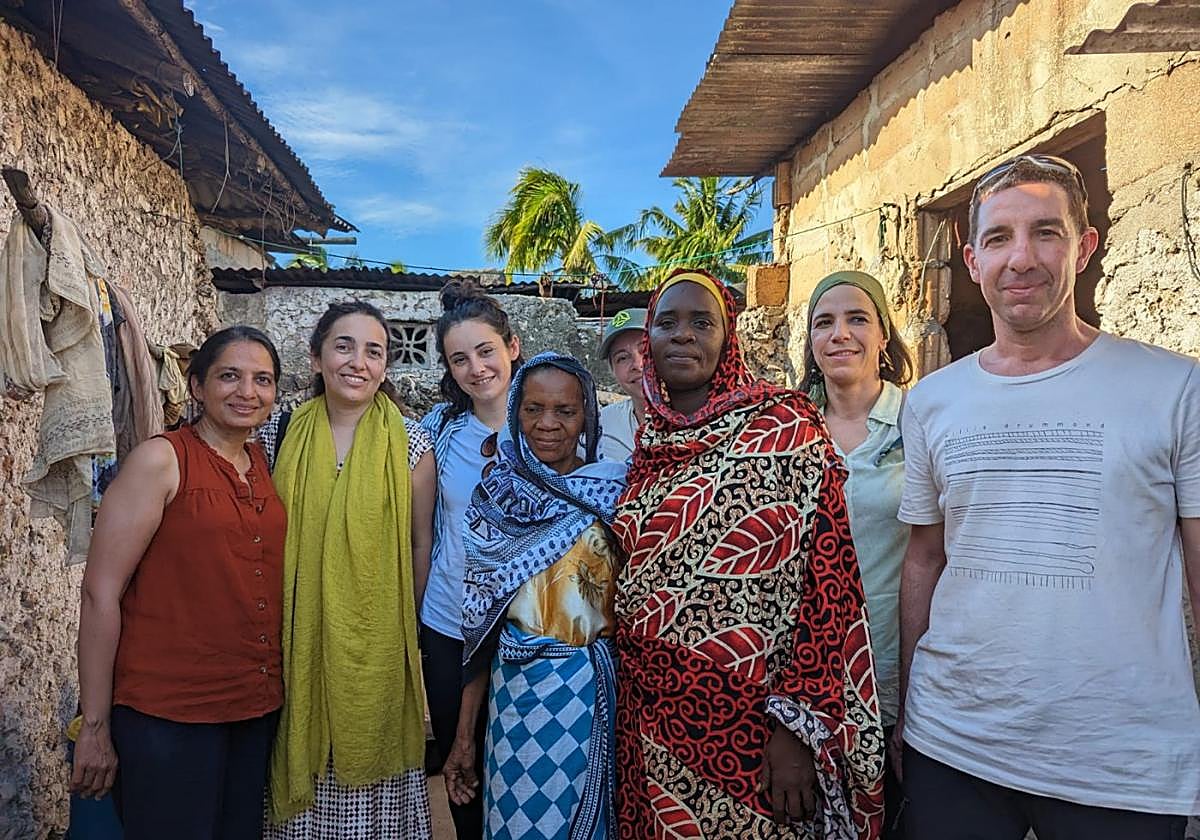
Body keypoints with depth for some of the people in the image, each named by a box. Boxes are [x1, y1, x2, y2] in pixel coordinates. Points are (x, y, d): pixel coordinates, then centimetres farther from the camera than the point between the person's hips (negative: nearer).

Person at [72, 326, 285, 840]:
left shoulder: (267, 464, 7)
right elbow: (100, 592, -12)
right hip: (168, 716, -6)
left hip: (258, 709, 6)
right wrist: (95, 725, -11)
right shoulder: (161, 460, -10)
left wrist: (273, 691, 11)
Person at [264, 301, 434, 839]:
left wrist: (405, 628, 1)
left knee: (371, 756, 9)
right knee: (301, 767, 12)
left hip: (377, 648, -2)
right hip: (299, 643, 2)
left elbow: (421, 544, 1)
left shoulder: (410, 444, -4)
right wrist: (278, 628, 5)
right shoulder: (285, 435, 1)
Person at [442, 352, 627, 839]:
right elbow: (480, 622, 4)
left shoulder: (615, 492, -5)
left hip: (595, 693, -1)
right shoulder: (495, 499, 0)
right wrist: (464, 735, 4)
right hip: (516, 691, 1)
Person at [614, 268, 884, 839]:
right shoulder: (649, 442, 6)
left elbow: (828, 575, -14)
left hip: (745, 715, -5)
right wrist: (626, 698, 11)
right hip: (648, 712, 5)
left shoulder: (784, 425, -10)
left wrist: (798, 723, -18)